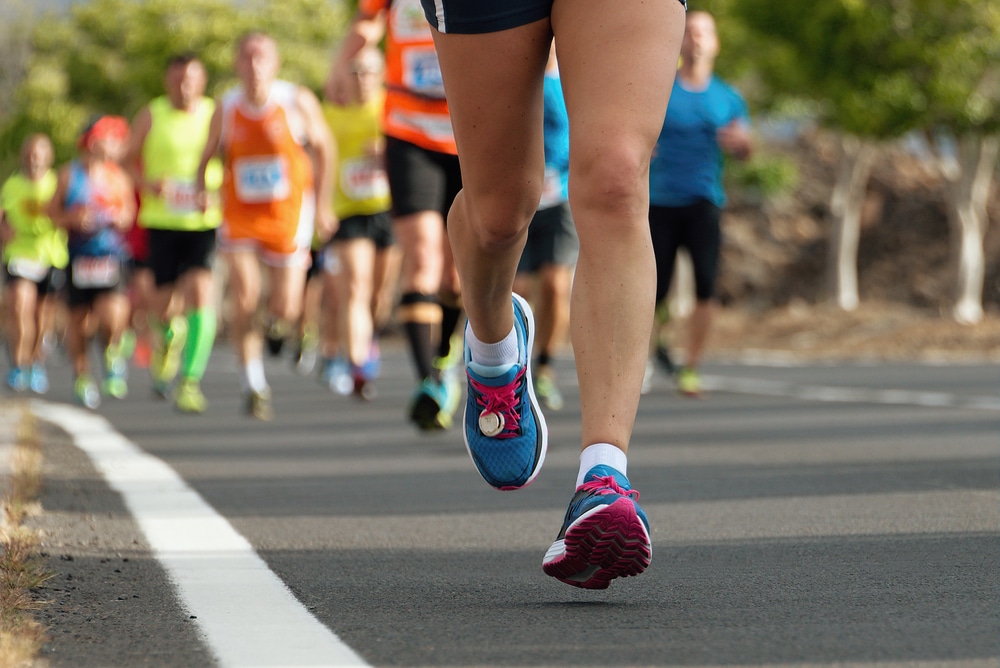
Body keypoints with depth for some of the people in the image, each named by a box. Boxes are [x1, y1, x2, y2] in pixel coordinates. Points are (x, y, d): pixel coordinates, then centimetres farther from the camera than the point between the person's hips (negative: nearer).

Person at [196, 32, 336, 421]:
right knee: (244, 302, -13)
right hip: (240, 216, 1)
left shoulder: (298, 101, -8)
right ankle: (253, 386, -2)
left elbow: (323, 148, 4)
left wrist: (322, 204, 1)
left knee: (286, 310, 0)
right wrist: (201, 188, -11)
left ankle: (276, 314, 40)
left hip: (288, 214, -1)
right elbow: (207, 155, 9)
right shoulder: (225, 110, -3)